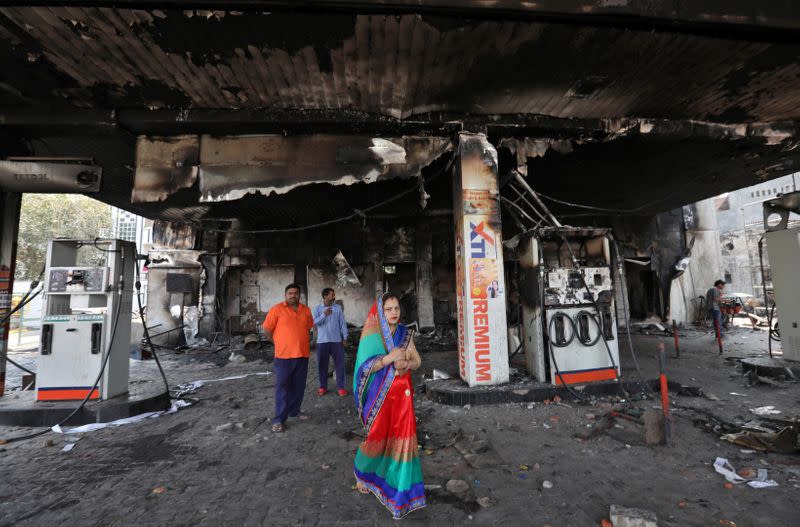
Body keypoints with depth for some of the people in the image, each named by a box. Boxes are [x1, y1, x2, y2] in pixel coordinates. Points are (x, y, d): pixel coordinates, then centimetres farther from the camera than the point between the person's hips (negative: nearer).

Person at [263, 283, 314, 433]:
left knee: (298, 386, 14)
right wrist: (280, 343, 4)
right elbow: (267, 329, -3)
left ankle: (294, 411, 31)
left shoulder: (306, 310, 6)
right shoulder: (277, 309, -7)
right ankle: (279, 419, 10)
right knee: (282, 387, 1)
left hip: (302, 355, 4)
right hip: (283, 355, -4)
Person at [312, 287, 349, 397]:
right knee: (322, 364, 7)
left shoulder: (338, 308, 2)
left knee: (339, 364, 2)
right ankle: (323, 387, 21)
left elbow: (342, 323, 3)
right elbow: (314, 322, -10)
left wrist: (345, 337, 1)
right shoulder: (318, 308, 2)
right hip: (322, 341, 0)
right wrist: (324, 314, -19)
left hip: (336, 340, 0)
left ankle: (341, 387, 12)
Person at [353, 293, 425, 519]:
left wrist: (406, 364, -15)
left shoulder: (405, 333, 2)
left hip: (402, 393, 3)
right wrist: (389, 357, -26)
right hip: (380, 394, -3)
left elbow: (417, 361, 7)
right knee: (378, 436, 11)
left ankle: (400, 484, 23)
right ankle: (363, 472, 41)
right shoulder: (372, 335, -10)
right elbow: (365, 367, -15)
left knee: (402, 437, 3)